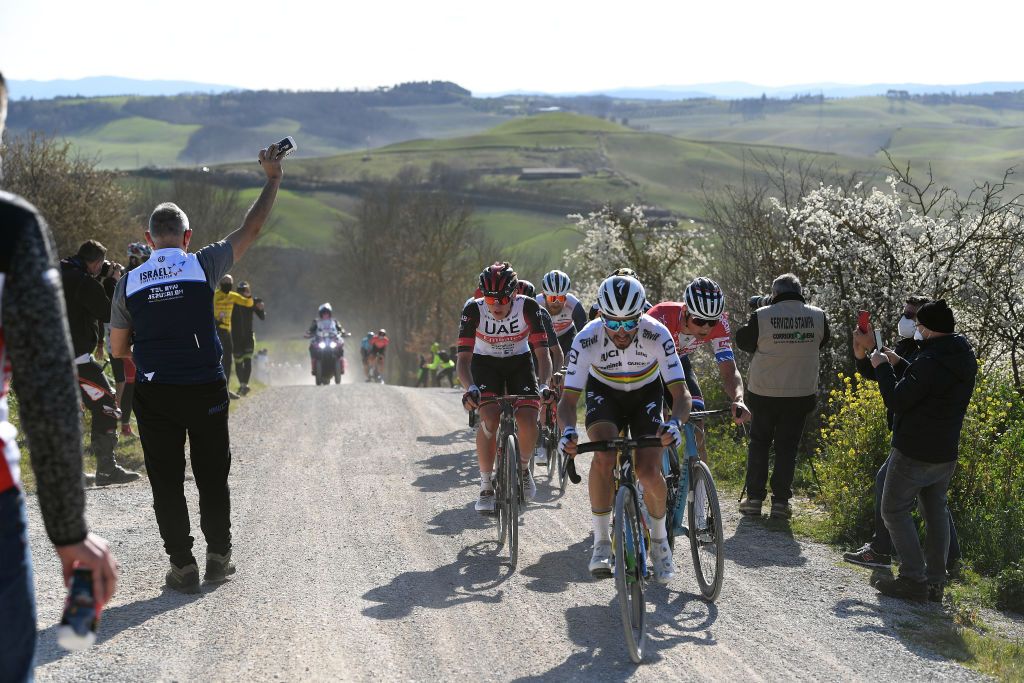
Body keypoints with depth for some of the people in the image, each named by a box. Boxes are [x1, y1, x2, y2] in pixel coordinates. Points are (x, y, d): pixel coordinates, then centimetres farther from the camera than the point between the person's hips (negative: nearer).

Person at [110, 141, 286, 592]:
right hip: (206, 389, -1)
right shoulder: (202, 266, -6)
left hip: (154, 394, 1)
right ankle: (219, 557, 19)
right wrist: (273, 180, 11)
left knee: (166, 482, 6)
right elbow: (250, 230, 2)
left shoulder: (129, 282, 1)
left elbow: (118, 349, 8)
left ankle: (182, 565, 5)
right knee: (212, 476, 12)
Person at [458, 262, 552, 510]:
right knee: (489, 418, -23)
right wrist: (470, 388, -49)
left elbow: (542, 352, -28)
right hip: (485, 363, -1)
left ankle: (523, 468, 13)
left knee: (528, 420, -18)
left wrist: (543, 385, -45)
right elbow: (463, 357, -31)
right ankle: (486, 486, -10)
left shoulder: (528, 307, -27)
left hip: (520, 361, 1)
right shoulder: (474, 310, -27)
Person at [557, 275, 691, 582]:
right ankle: (601, 542, -16)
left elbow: (681, 393, -33)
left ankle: (660, 541, 13)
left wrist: (675, 424, -54)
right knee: (604, 456, -29)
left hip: (646, 394, 0)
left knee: (649, 472, -16)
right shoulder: (587, 340, -31)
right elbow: (568, 398, -28)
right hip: (604, 392, 0)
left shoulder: (657, 335, -32)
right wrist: (567, 431, -50)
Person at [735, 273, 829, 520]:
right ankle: (780, 501, 7)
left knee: (759, 443, 13)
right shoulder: (817, 316, -5)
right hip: (801, 394, 1)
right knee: (787, 446, 9)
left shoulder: (762, 316, -12)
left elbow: (743, 341, 2)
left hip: (764, 393, -1)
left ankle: (754, 497, 13)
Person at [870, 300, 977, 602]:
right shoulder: (965, 359, 6)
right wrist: (897, 363, 16)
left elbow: (897, 401, -20)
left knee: (895, 510, 2)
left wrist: (882, 367, -8)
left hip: (913, 453, -8)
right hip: (946, 453, 8)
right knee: (935, 512, 15)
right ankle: (935, 582, 15)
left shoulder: (930, 362, -23)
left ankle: (913, 579, -5)